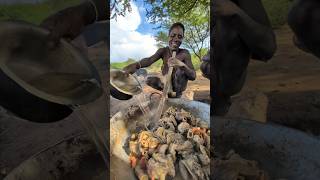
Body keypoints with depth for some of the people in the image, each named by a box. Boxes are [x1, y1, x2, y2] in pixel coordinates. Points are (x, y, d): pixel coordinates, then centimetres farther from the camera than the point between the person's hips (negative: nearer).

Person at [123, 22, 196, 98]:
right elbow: (149, 60, -26)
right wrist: (137, 65, -49)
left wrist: (182, 65, -41)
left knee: (182, 67, -24)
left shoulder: (185, 53, -11)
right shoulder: (163, 51, -6)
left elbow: (193, 76, -20)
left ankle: (177, 93, -13)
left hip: (178, 85, -2)